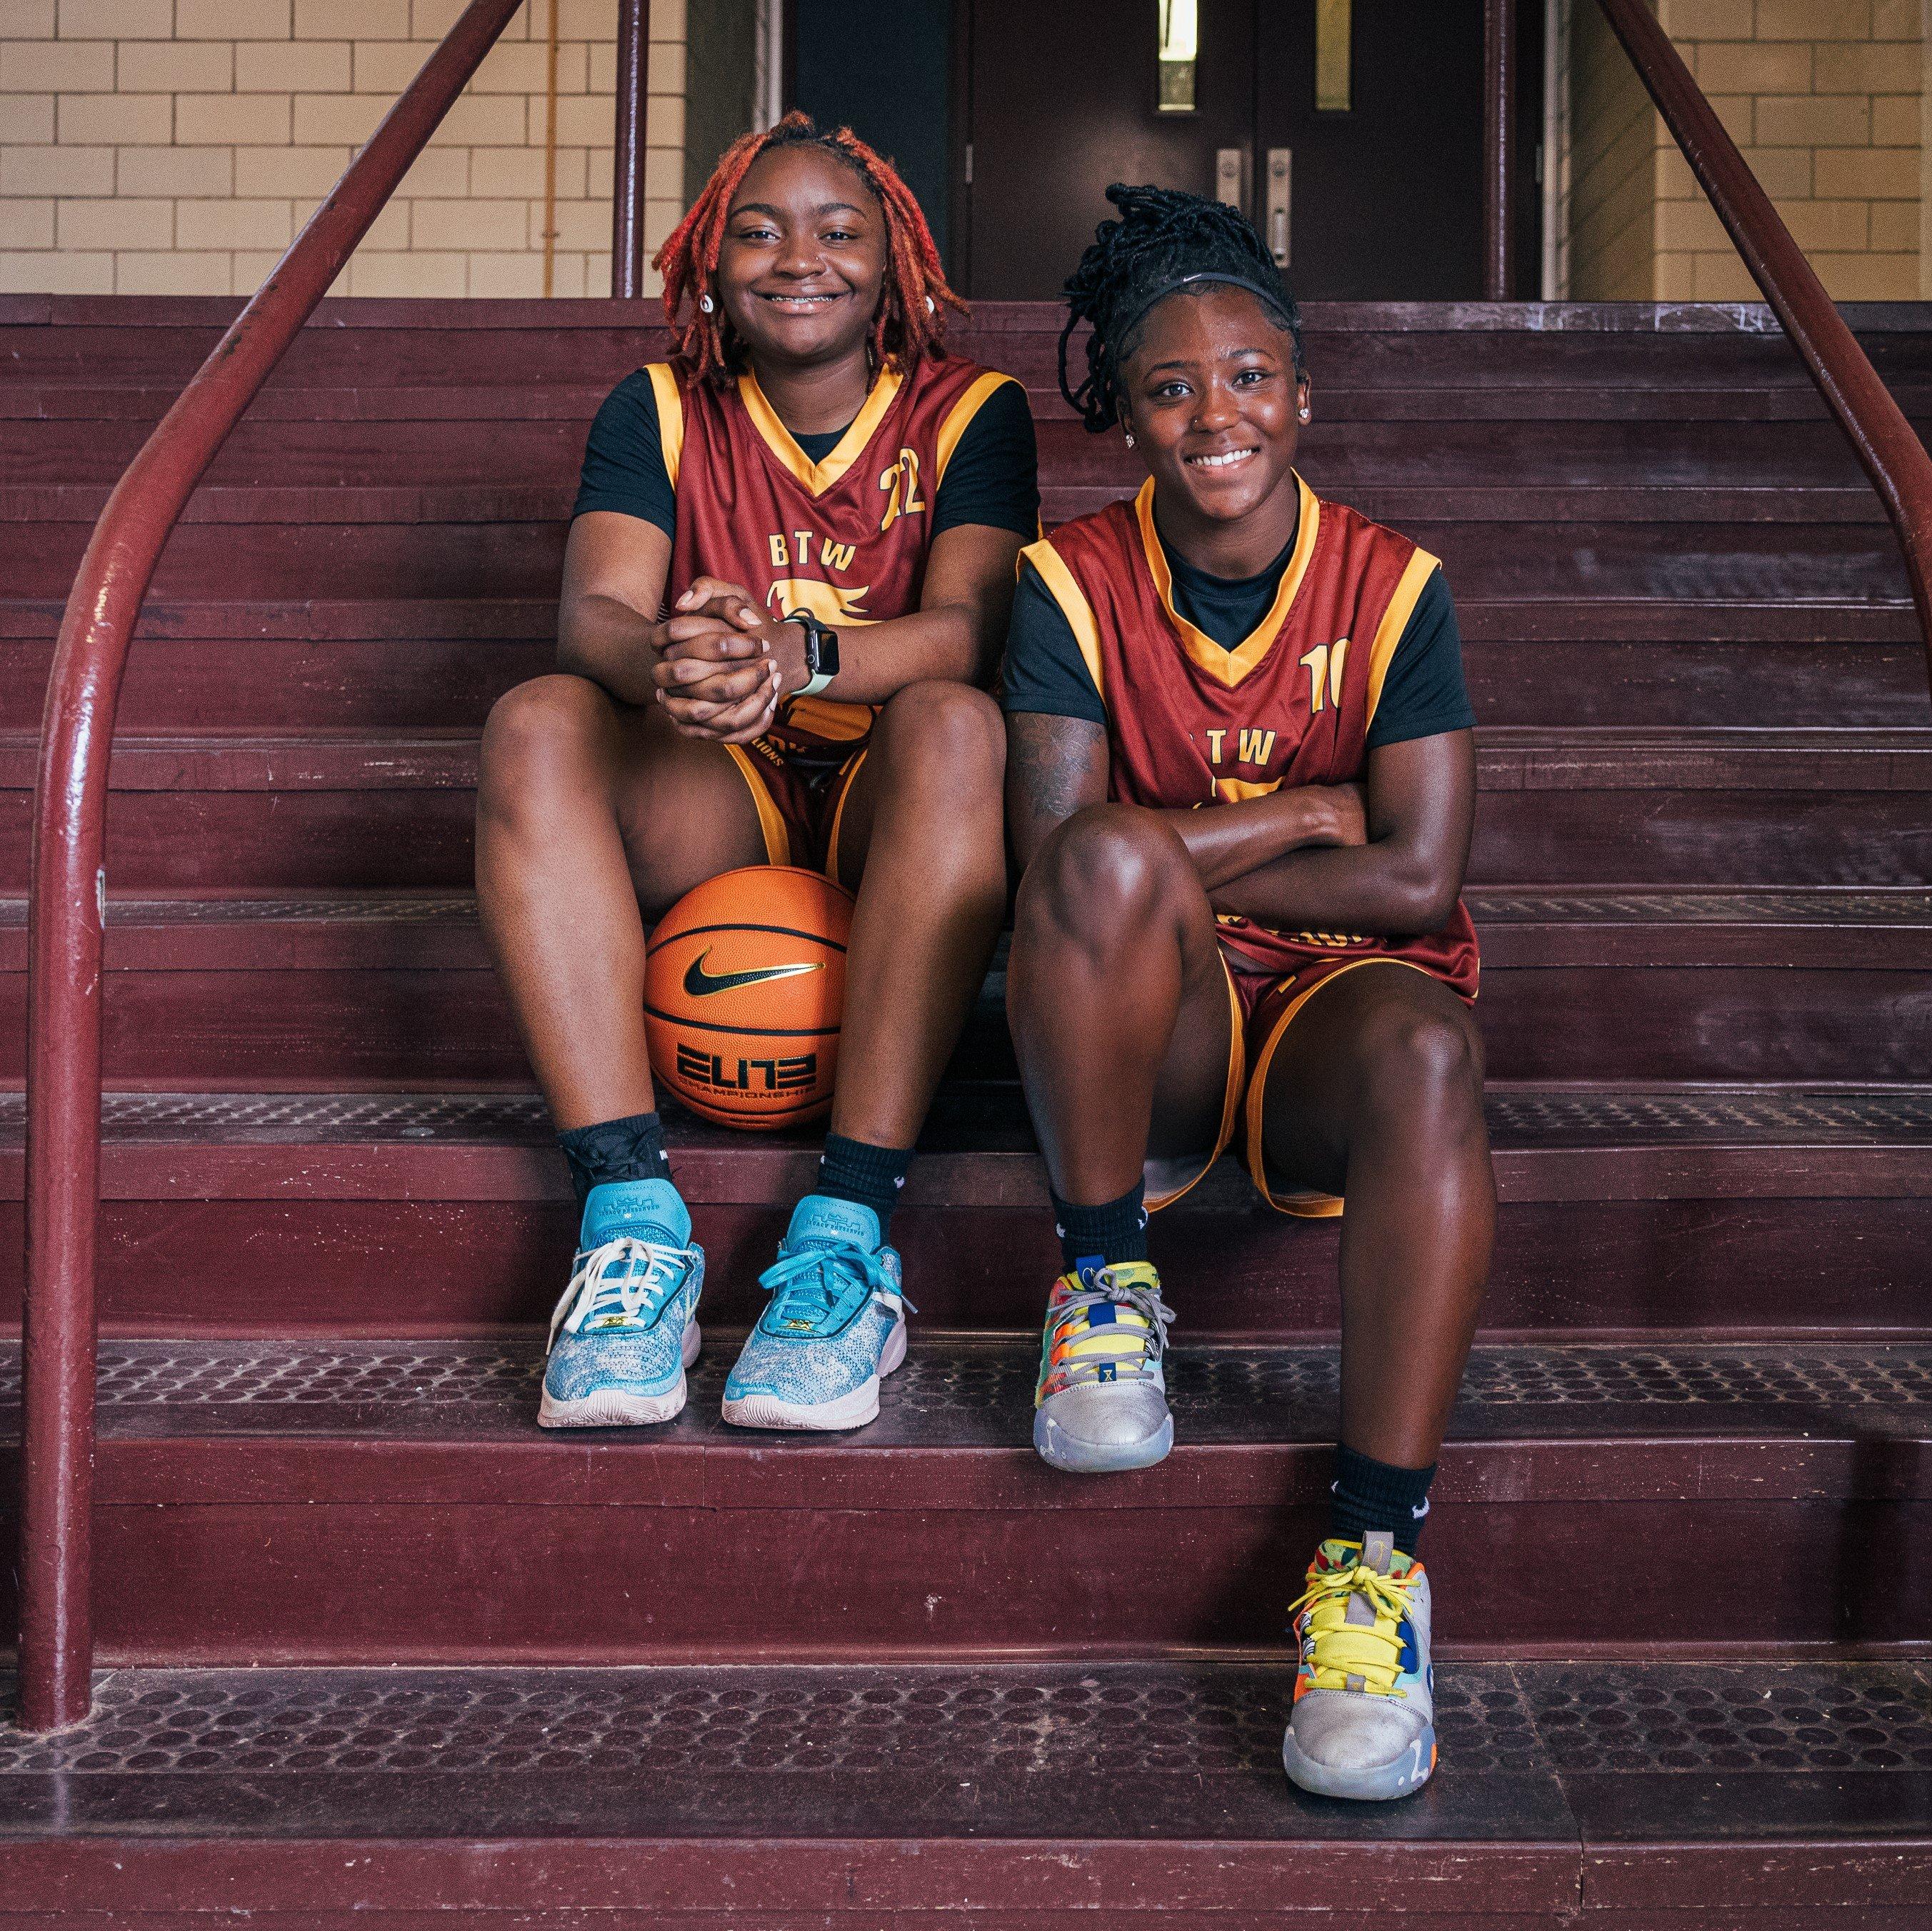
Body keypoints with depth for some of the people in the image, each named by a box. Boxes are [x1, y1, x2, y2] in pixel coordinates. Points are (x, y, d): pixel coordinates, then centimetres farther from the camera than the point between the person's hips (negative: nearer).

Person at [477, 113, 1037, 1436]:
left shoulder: (970, 411, 0)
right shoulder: (661, 410, 6)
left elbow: (965, 628, -17)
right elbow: (594, 608, -12)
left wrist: (800, 653, -39)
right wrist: (661, 663, -38)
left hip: (890, 804, -2)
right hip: (715, 806, 2)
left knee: (954, 724, -34)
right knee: (537, 724, -26)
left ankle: (848, 1230, -39)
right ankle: (633, 1218, -35)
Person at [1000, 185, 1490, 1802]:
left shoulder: (1394, 588, -1)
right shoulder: (1074, 582, -1)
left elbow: (1417, 885, -9)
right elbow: (1059, 854, -14)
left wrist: (1185, 864, -10)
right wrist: (1302, 816, -11)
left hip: (1334, 1003, 0)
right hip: (1149, 1025, 0)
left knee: (1427, 1052, -36)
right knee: (1113, 859, -33)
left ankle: (1377, 1551, -35)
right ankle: (1105, 1280, -14)